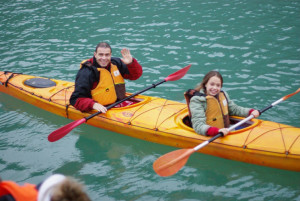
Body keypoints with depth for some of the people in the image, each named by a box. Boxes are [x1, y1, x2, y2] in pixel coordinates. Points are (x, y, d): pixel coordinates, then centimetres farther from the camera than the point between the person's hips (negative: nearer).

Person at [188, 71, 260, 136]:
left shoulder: (223, 95, 10)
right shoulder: (197, 101, -14)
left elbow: (234, 109, 26)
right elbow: (198, 125, -25)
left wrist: (251, 112, 9)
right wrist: (217, 131, -41)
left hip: (225, 132, 8)